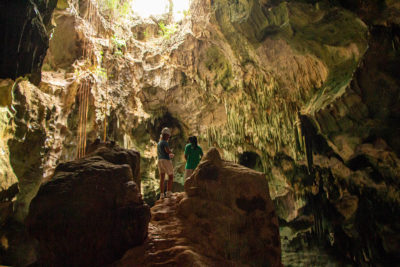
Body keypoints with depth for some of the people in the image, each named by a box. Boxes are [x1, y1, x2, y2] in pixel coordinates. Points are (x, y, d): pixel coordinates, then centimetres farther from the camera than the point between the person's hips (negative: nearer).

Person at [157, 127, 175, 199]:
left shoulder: (158, 143, 16)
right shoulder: (165, 143, -12)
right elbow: (168, 151, -28)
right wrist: (171, 151, -3)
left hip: (160, 161, 8)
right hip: (166, 161, -8)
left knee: (162, 178, 6)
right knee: (171, 177, 3)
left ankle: (162, 194, 4)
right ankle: (168, 192, -1)